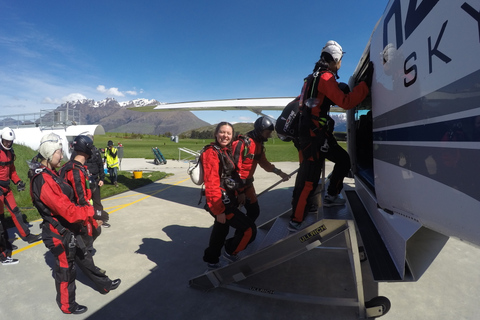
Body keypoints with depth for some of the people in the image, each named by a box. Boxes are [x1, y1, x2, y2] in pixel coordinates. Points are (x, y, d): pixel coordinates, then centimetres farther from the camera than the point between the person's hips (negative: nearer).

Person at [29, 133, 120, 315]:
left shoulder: (49, 173, 4)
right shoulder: (44, 180, -29)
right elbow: (67, 211, -32)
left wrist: (84, 217, 9)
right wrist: (90, 211, -17)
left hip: (70, 229, 9)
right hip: (59, 235, -9)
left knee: (84, 258, 22)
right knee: (66, 269, 12)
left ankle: (104, 285, 40)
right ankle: (67, 306, 35)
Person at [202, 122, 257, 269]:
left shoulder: (227, 152, 12)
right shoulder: (211, 152, -17)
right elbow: (211, 184, -22)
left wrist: (237, 197, 20)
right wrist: (219, 210, -22)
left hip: (228, 201, 10)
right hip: (220, 203, -10)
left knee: (220, 232, 24)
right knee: (250, 230, -7)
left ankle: (211, 262, 43)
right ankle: (231, 252, 17)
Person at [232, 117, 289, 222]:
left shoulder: (259, 145, 6)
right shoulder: (242, 143, -22)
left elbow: (263, 162, 16)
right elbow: (235, 168, -22)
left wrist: (279, 172, 3)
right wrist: (240, 191, -19)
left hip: (247, 184, 9)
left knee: (254, 211, 12)